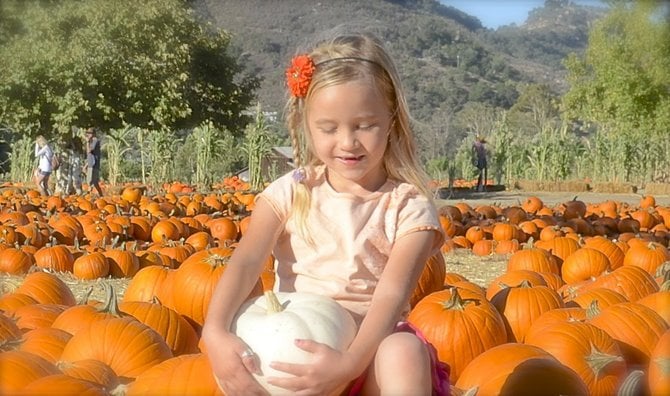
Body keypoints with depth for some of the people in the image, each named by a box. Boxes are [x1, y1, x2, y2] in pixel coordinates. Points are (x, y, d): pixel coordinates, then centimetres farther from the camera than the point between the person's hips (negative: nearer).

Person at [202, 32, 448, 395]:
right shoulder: (291, 192, 1)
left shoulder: (409, 206, -4)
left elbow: (392, 294, -17)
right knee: (232, 363, -30)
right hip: (293, 348, 2)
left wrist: (350, 362, -36)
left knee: (404, 352, -35)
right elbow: (245, 262, -13)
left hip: (369, 347, -1)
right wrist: (215, 331, -33)